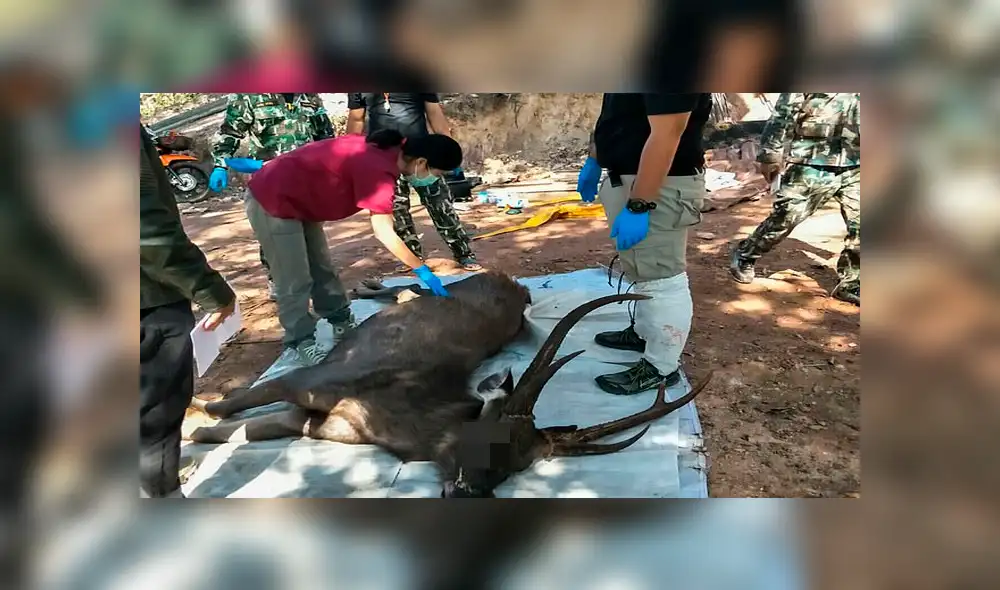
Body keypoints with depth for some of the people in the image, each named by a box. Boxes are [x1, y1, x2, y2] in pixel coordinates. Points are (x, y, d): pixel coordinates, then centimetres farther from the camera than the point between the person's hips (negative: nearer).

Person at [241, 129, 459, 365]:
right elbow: (384, 233, -31)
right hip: (273, 200, -10)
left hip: (298, 199, 10)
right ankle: (302, 343, 10)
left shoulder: (384, 151, 0)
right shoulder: (379, 170, -28)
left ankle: (343, 326, 27)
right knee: (295, 282, -4)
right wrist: (422, 270, -25)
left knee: (321, 270, 16)